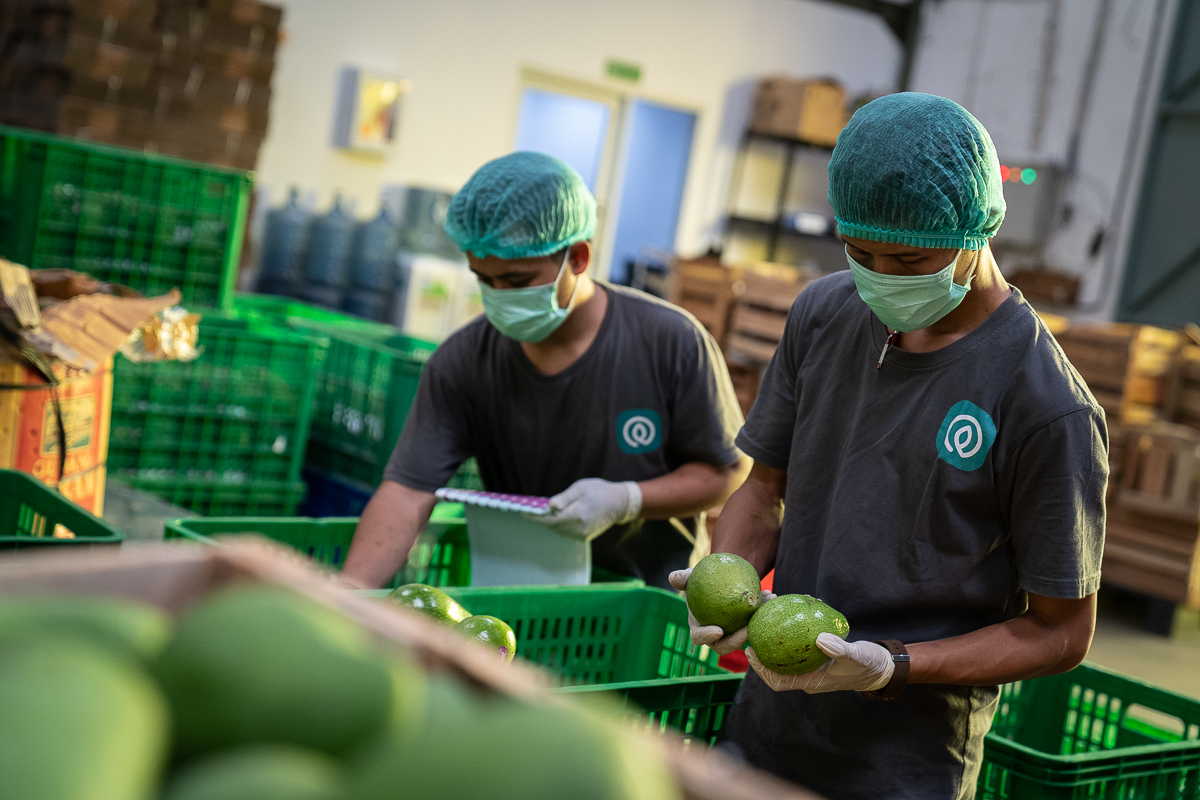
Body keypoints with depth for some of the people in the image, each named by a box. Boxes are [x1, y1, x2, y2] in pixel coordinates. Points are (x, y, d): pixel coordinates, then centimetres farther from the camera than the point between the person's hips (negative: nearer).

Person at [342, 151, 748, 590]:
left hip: (656, 595, -1)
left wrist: (625, 500, -17)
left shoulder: (671, 343, -11)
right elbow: (407, 491, -14)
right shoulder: (461, 363, -8)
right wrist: (349, 593, -30)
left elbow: (728, 471, -1)